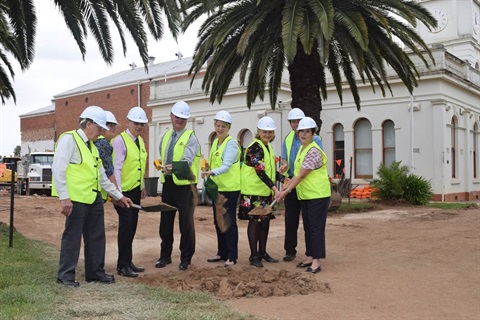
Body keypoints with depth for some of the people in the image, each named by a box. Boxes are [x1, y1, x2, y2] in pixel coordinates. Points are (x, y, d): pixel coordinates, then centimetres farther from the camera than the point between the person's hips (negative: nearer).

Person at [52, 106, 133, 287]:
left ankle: (95, 272, 24)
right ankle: (66, 275, 13)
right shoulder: (69, 139, -8)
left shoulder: (92, 146, 19)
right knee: (72, 237, 0)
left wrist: (119, 196, 22)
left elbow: (102, 176, 22)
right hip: (76, 199, -9)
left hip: (94, 198, 9)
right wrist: (64, 198, -21)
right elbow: (58, 169, -16)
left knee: (96, 237, 12)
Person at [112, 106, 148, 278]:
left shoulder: (140, 140, 11)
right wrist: (118, 192, -23)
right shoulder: (120, 140, -14)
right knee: (126, 225, -6)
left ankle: (127, 262, 21)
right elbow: (116, 168, -19)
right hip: (124, 190, -8)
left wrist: (142, 186, 18)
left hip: (135, 189, 8)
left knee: (132, 226, 11)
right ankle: (123, 265, 3)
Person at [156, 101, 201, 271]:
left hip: (185, 184, -6)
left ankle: (186, 258, 15)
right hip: (168, 182, 6)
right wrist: (162, 166, 8)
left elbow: (187, 159, -23)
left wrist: (174, 167, -39)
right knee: (165, 221, 11)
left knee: (186, 222, 2)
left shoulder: (191, 137, -7)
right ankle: (165, 255, 25)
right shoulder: (165, 136, 14)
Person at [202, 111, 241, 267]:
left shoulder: (231, 143, -11)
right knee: (218, 221, 12)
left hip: (229, 188, -8)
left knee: (229, 222, -4)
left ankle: (232, 256, 3)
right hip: (217, 187, 8)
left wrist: (212, 172, -39)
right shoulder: (215, 142, 13)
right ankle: (222, 253, 23)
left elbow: (226, 165, -23)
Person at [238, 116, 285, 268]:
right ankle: (254, 255, 4)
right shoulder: (255, 148, -15)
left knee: (265, 221, 11)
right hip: (253, 190, -9)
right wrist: (274, 187, -31)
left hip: (266, 191, 9)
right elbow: (260, 171, -24)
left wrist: (284, 179, 4)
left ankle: (262, 252, 22)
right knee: (254, 221, -4)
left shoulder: (268, 147, 14)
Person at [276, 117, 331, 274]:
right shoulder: (301, 149, 12)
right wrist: (284, 188, 7)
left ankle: (316, 262, 0)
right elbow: (297, 174, 14)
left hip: (318, 195, -9)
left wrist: (287, 191, -19)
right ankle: (309, 258, 23)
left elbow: (301, 175, -21)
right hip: (305, 195, 9)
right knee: (307, 228, 14)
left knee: (316, 228, -5)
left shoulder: (313, 151, -18)